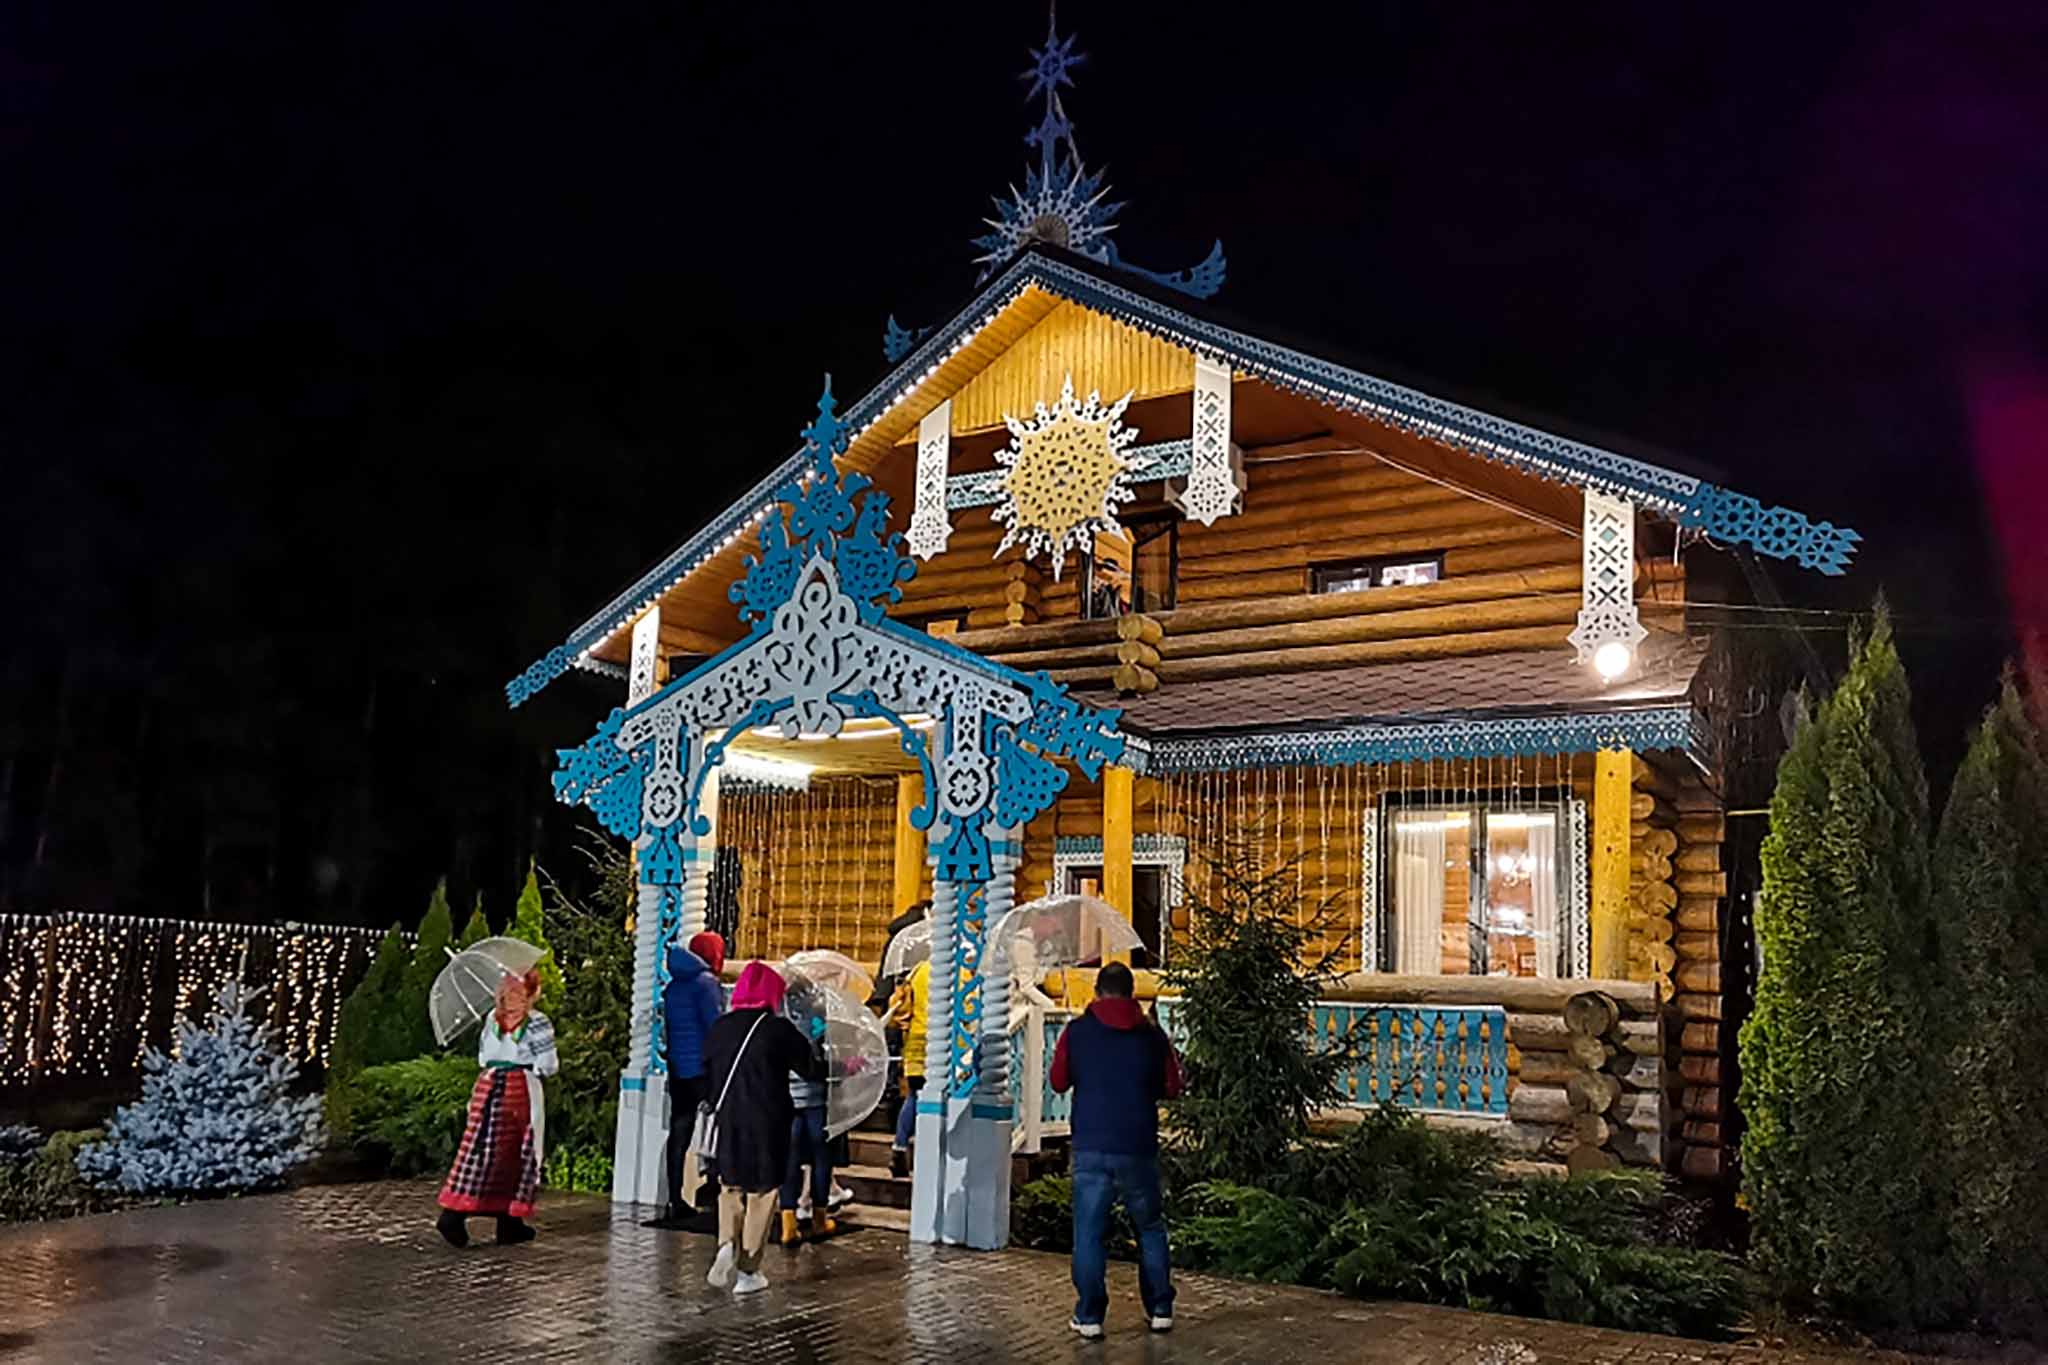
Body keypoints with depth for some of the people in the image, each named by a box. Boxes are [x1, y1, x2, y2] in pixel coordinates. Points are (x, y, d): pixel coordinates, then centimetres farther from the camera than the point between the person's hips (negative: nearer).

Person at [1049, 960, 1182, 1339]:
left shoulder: (1078, 1030, -2)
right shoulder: (1150, 1033, 0)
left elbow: (1058, 1081, 8)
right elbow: (1172, 1087, 6)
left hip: (1091, 1148, -1)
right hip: (1138, 1148, 1)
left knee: (1088, 1233, 5)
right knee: (1150, 1229, 15)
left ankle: (1089, 1316, 4)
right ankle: (1160, 1310, 17)